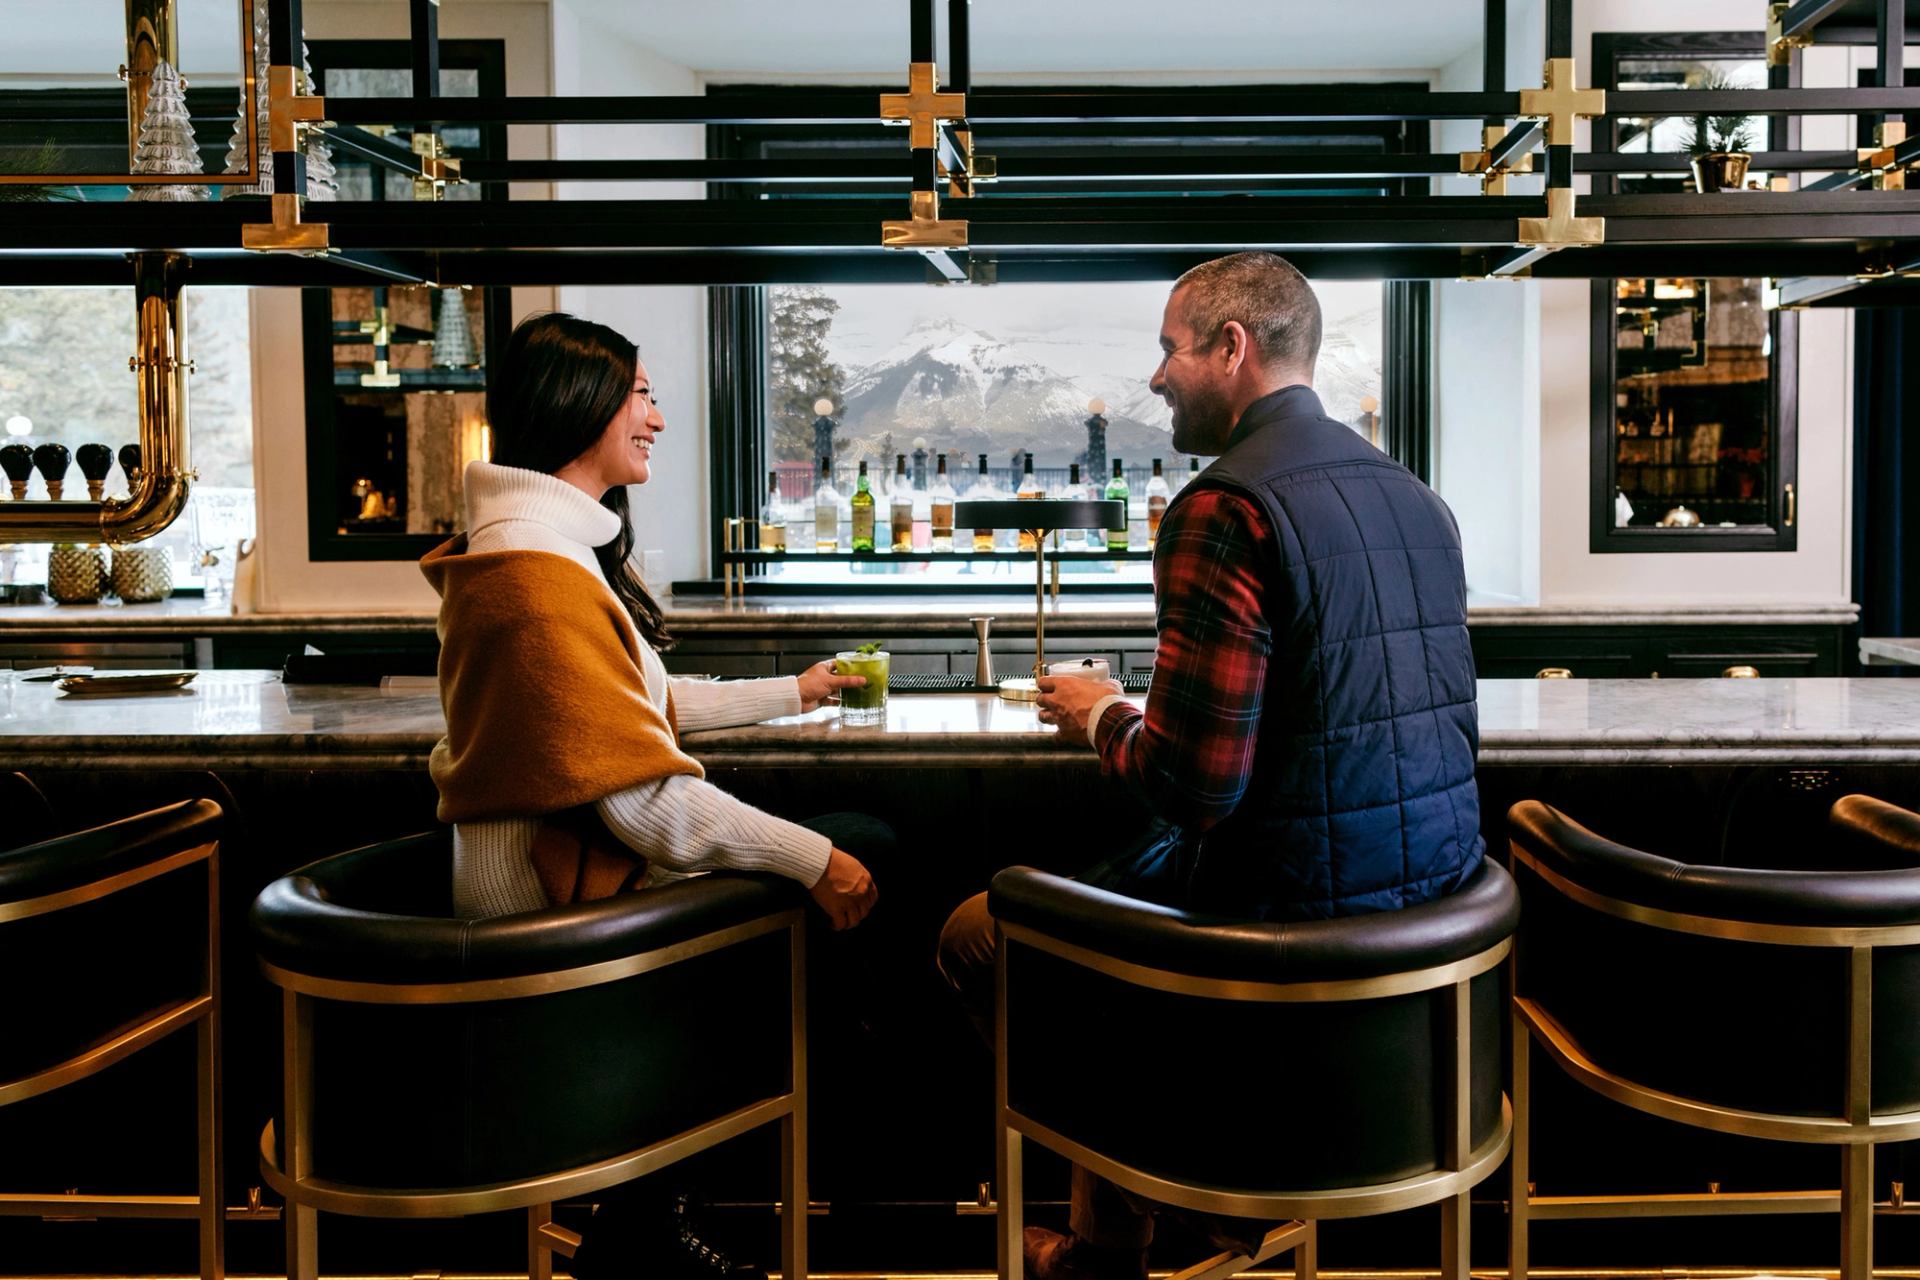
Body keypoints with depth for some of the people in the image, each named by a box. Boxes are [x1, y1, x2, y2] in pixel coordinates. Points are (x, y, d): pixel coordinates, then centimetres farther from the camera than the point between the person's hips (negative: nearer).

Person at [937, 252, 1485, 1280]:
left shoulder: (1224, 509, -19)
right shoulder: (1413, 496, 8)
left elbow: (1195, 783, -23)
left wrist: (1102, 717, -1)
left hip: (1294, 911, -9)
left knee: (975, 934, 12)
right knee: (1121, 872, 33)